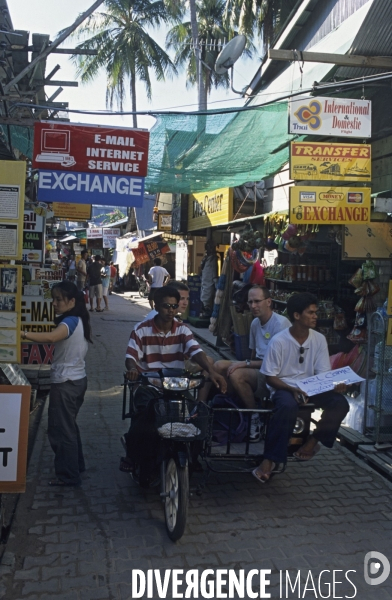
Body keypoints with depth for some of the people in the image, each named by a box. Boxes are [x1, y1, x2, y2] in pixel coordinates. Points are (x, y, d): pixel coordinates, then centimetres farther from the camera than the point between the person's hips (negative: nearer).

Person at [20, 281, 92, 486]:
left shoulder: (69, 321, -21)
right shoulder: (79, 320, 8)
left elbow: (51, 337, -40)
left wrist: (23, 334, -42)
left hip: (65, 383, -10)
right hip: (78, 380, 10)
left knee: (60, 430, 0)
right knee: (69, 426, 22)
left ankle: (68, 476, 9)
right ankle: (77, 465, 35)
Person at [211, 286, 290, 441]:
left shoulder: (280, 323, -15)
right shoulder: (255, 323, 11)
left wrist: (245, 364, -20)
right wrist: (247, 364, 0)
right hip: (258, 368, 8)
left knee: (236, 375, -29)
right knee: (219, 366, -9)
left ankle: (256, 419, -10)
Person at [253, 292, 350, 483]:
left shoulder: (319, 339, 0)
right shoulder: (279, 341, -12)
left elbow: (323, 374, 1)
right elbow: (270, 377, -9)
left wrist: (334, 386, -22)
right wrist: (293, 389, -25)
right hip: (284, 387, -4)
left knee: (340, 403, -21)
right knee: (288, 406, -38)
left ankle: (313, 441, 1)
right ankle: (269, 460, -26)